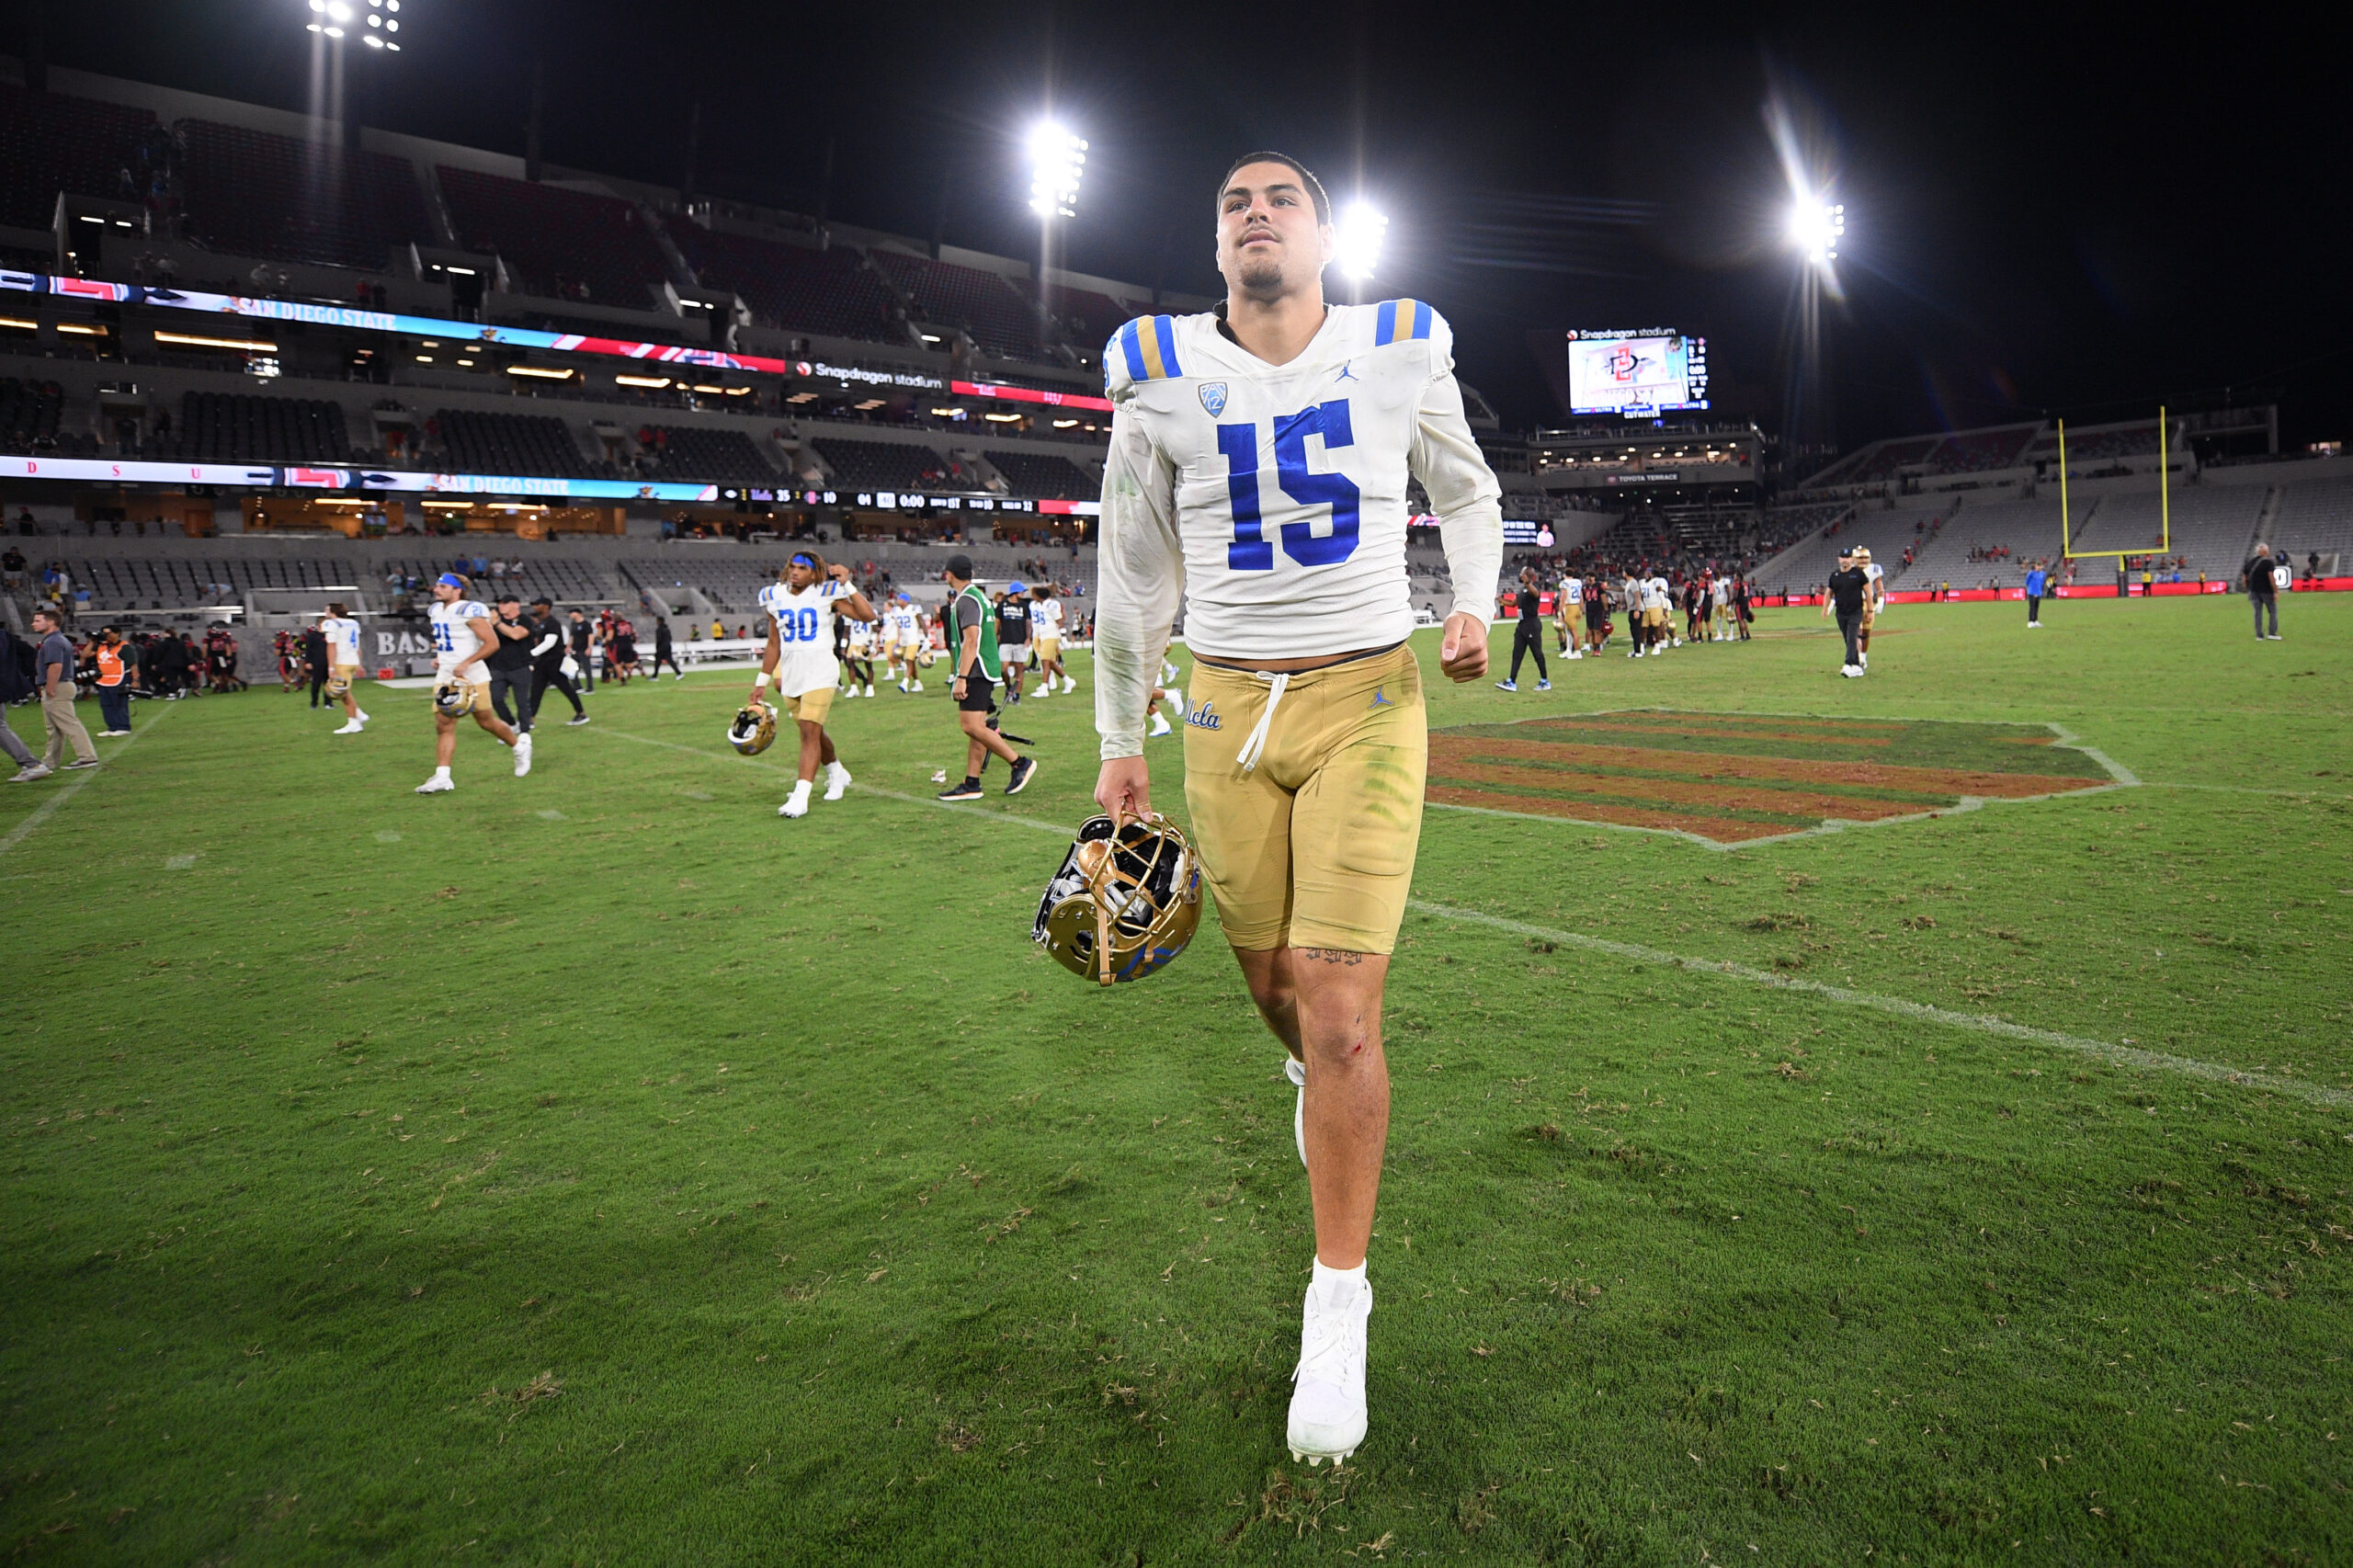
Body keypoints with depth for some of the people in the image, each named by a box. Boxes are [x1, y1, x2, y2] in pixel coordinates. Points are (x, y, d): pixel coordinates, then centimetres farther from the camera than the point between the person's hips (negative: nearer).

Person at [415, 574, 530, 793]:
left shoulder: (469, 611, -14)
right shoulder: (435, 611, 11)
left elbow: (492, 642, -18)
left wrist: (466, 663, -23)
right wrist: (439, 657, 12)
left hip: (471, 676, -7)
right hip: (445, 676, 7)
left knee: (486, 721, 4)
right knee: (443, 725, -2)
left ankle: (519, 744, 31)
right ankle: (442, 777, -6)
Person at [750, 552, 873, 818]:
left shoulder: (826, 594, -6)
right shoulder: (775, 597, 8)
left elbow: (867, 615, -15)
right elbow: (773, 644, 15)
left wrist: (846, 584, -17)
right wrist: (761, 682, 14)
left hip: (819, 674, -5)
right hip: (790, 675, 6)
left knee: (810, 733, -12)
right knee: (813, 732, 17)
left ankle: (800, 797, -14)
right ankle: (837, 773, 41)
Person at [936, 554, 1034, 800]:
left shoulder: (966, 600, -12)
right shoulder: (979, 597, 19)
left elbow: (971, 640, -22)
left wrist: (961, 678, -24)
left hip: (976, 672, -10)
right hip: (985, 671, 10)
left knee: (972, 726, -13)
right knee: (974, 727, 7)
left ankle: (1020, 763, -7)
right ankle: (971, 784, 7)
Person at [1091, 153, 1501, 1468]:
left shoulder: (1399, 356, 0)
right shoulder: (1165, 379, 1)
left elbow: (1468, 492, 19)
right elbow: (1136, 572, 8)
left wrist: (1478, 609, 2)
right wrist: (1121, 742, 9)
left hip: (1367, 697, -2)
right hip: (1229, 708, 2)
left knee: (1340, 1008, -9)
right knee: (1274, 981, 12)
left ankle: (1338, 1304, 7)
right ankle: (1315, 1072, 52)